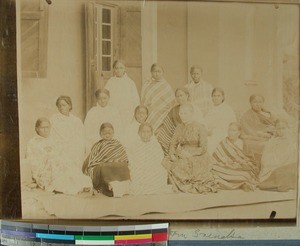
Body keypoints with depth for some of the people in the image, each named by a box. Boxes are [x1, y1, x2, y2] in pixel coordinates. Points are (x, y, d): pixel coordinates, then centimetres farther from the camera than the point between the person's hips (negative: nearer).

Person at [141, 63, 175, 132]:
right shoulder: (146, 85, 8)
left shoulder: (166, 86, 6)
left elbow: (171, 101, 5)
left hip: (162, 115, 0)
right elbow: (143, 102, 7)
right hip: (149, 115, 1)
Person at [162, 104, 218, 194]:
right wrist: (172, 154, -11)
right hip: (181, 157, 5)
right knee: (166, 162, -21)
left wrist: (190, 153, -20)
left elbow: (203, 148, -7)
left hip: (197, 158, -5)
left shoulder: (200, 128, -2)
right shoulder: (179, 128, 13)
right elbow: (173, 144, 11)